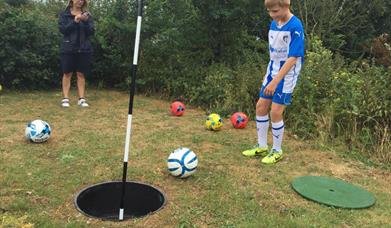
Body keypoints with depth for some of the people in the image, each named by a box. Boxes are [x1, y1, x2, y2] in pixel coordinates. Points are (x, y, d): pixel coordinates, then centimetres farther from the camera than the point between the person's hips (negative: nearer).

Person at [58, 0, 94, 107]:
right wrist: (74, 21, -19)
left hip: (84, 49, 2)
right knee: (67, 73, 1)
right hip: (68, 48, -1)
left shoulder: (87, 15, 9)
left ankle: (81, 98, 6)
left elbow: (91, 31, 0)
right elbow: (62, 29, -8)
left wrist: (86, 21, -17)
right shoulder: (64, 14, 4)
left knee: (81, 74, 3)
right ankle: (65, 98, 4)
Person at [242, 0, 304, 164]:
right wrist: (268, 74, 16)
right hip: (272, 72, 8)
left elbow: (293, 58, -24)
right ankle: (262, 147, 22)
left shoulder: (295, 26, -19)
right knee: (261, 107, 8)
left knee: (275, 112, -7)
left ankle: (277, 151, 13)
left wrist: (275, 81, -27)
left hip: (286, 77, -8)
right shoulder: (274, 24, 5)